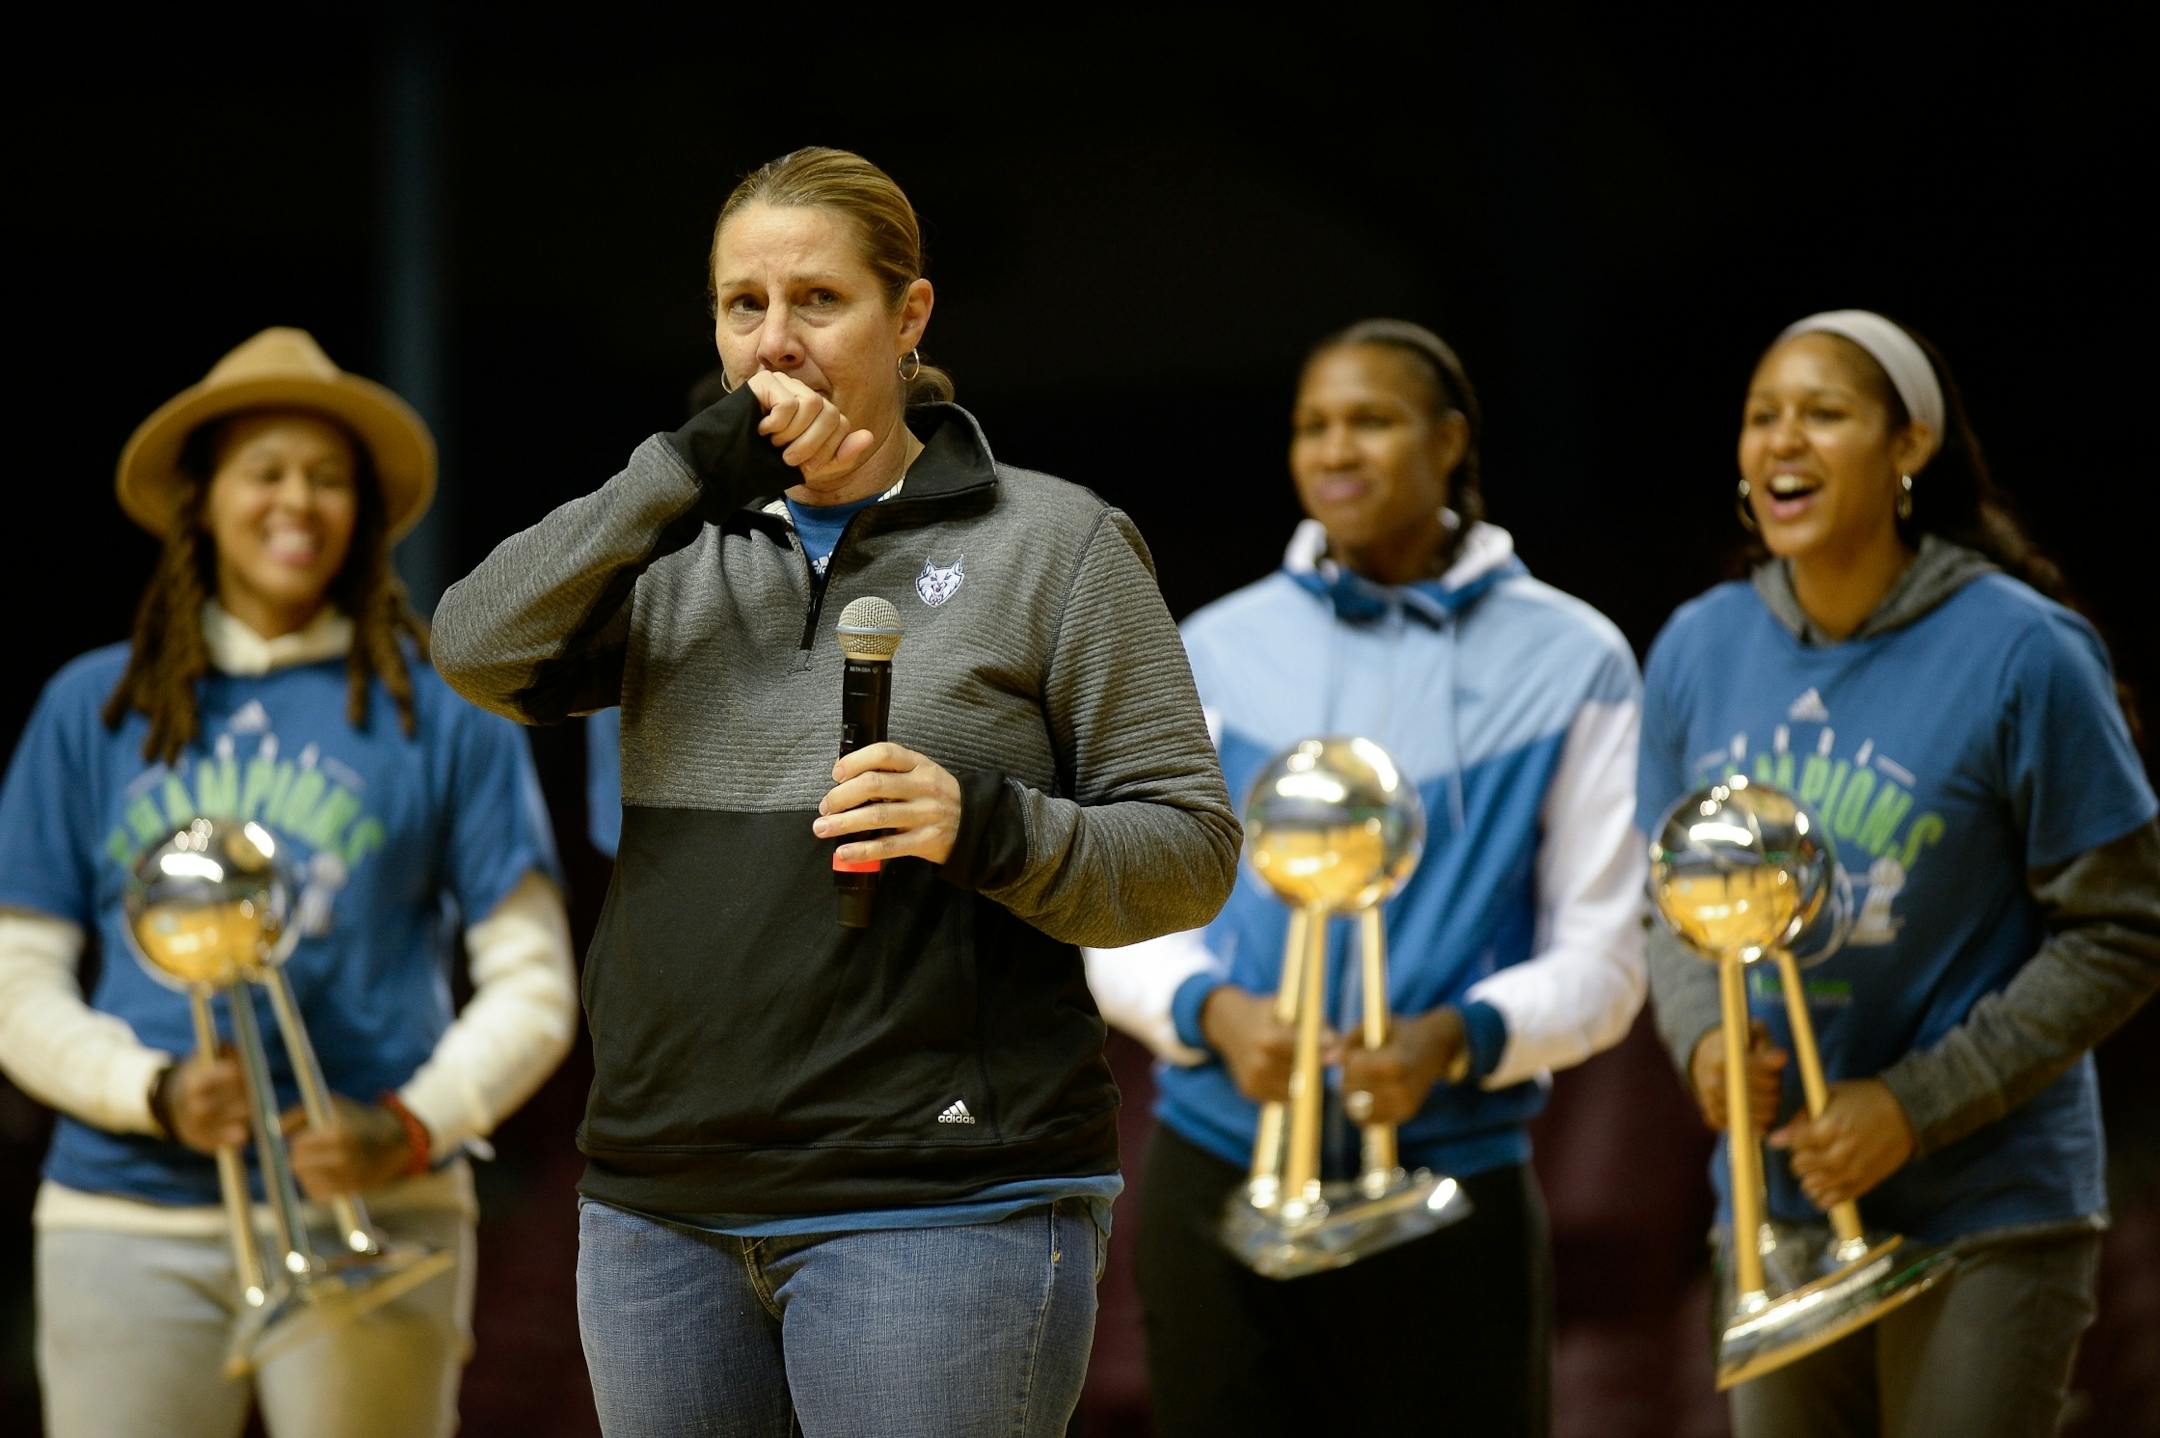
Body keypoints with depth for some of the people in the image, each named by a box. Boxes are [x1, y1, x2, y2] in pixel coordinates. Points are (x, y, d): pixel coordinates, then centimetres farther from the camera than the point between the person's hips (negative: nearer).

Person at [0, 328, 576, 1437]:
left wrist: (412, 1130, -10)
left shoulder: (438, 710, 7)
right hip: (129, 1224, 1)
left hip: (366, 1219, -1)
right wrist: (156, 1091, -9)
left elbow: (530, 985, 7)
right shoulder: (93, 709, 11)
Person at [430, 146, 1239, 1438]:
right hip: (663, 1208, 5)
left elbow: (1191, 849, -2)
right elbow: (481, 652, -4)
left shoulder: (1055, 542, 2)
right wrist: (693, 471, -11)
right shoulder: (685, 551, 14)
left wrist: (992, 829, -21)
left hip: (940, 1208, -4)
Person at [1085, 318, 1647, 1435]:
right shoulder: (1216, 651, 8)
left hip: (1453, 1185, -1)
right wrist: (1212, 1009, -14)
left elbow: (1601, 957, 1)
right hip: (1219, 1176, 1)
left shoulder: (1567, 662, 3)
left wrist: (1456, 1037, -18)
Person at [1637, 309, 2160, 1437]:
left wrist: (1916, 1107, -15)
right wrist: (1700, 1036, -8)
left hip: (1983, 1213, -5)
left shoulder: (2020, 654, -12)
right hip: (1778, 1200, 5)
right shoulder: (1698, 648, 3)